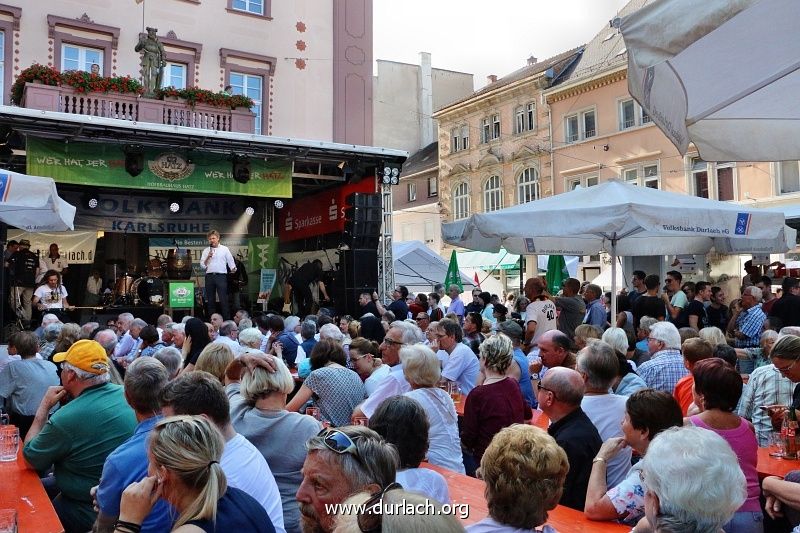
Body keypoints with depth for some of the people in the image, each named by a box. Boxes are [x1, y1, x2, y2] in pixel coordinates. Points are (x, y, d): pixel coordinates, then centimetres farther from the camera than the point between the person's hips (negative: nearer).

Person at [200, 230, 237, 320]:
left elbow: (231, 262, 7)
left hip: (221, 276, -3)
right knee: (210, 300, 6)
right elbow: (202, 266, 6)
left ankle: (226, 318, -6)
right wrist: (208, 257, -7)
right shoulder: (206, 251, 12)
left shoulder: (224, 249, 6)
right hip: (209, 276, 3)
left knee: (223, 299, -8)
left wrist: (234, 271, -4)